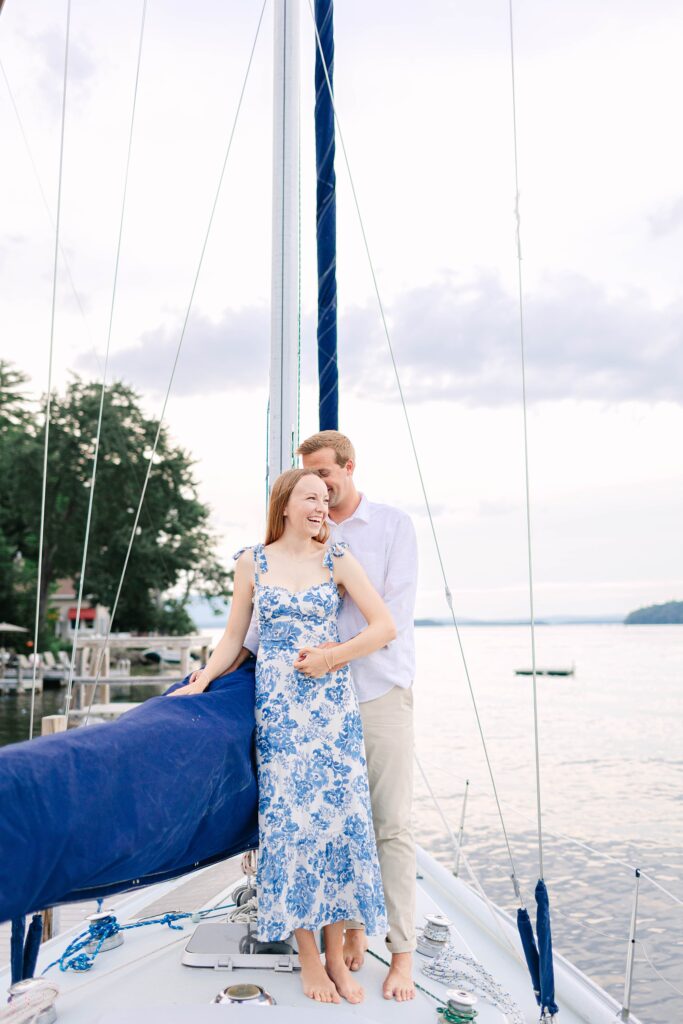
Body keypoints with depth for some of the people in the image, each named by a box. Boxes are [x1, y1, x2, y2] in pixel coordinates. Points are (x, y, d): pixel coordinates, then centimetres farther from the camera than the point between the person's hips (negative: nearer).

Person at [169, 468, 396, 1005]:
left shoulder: (337, 559, 3)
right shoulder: (253, 562, 4)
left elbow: (385, 626, -1)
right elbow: (234, 637, 9)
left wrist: (331, 656, -8)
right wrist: (200, 682, -4)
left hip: (333, 701, 1)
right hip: (278, 703, 0)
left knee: (339, 813, 1)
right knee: (290, 815, 1)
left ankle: (336, 952, 17)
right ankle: (309, 956, 16)